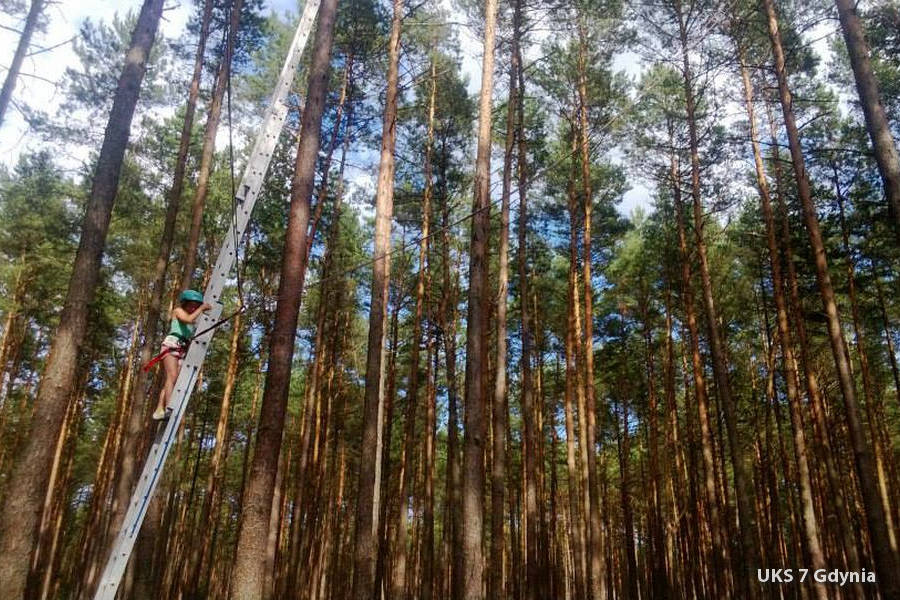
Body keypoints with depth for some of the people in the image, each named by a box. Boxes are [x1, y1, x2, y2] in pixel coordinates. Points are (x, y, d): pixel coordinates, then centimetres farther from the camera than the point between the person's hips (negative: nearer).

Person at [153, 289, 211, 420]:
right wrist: (201, 308, -5)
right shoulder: (178, 311, 7)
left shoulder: (194, 319, 24)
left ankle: (159, 410, -2)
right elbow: (189, 319, -14)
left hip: (183, 350, 7)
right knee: (172, 376, -21)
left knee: (170, 380, 0)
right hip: (171, 345, -7)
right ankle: (168, 407, -32)